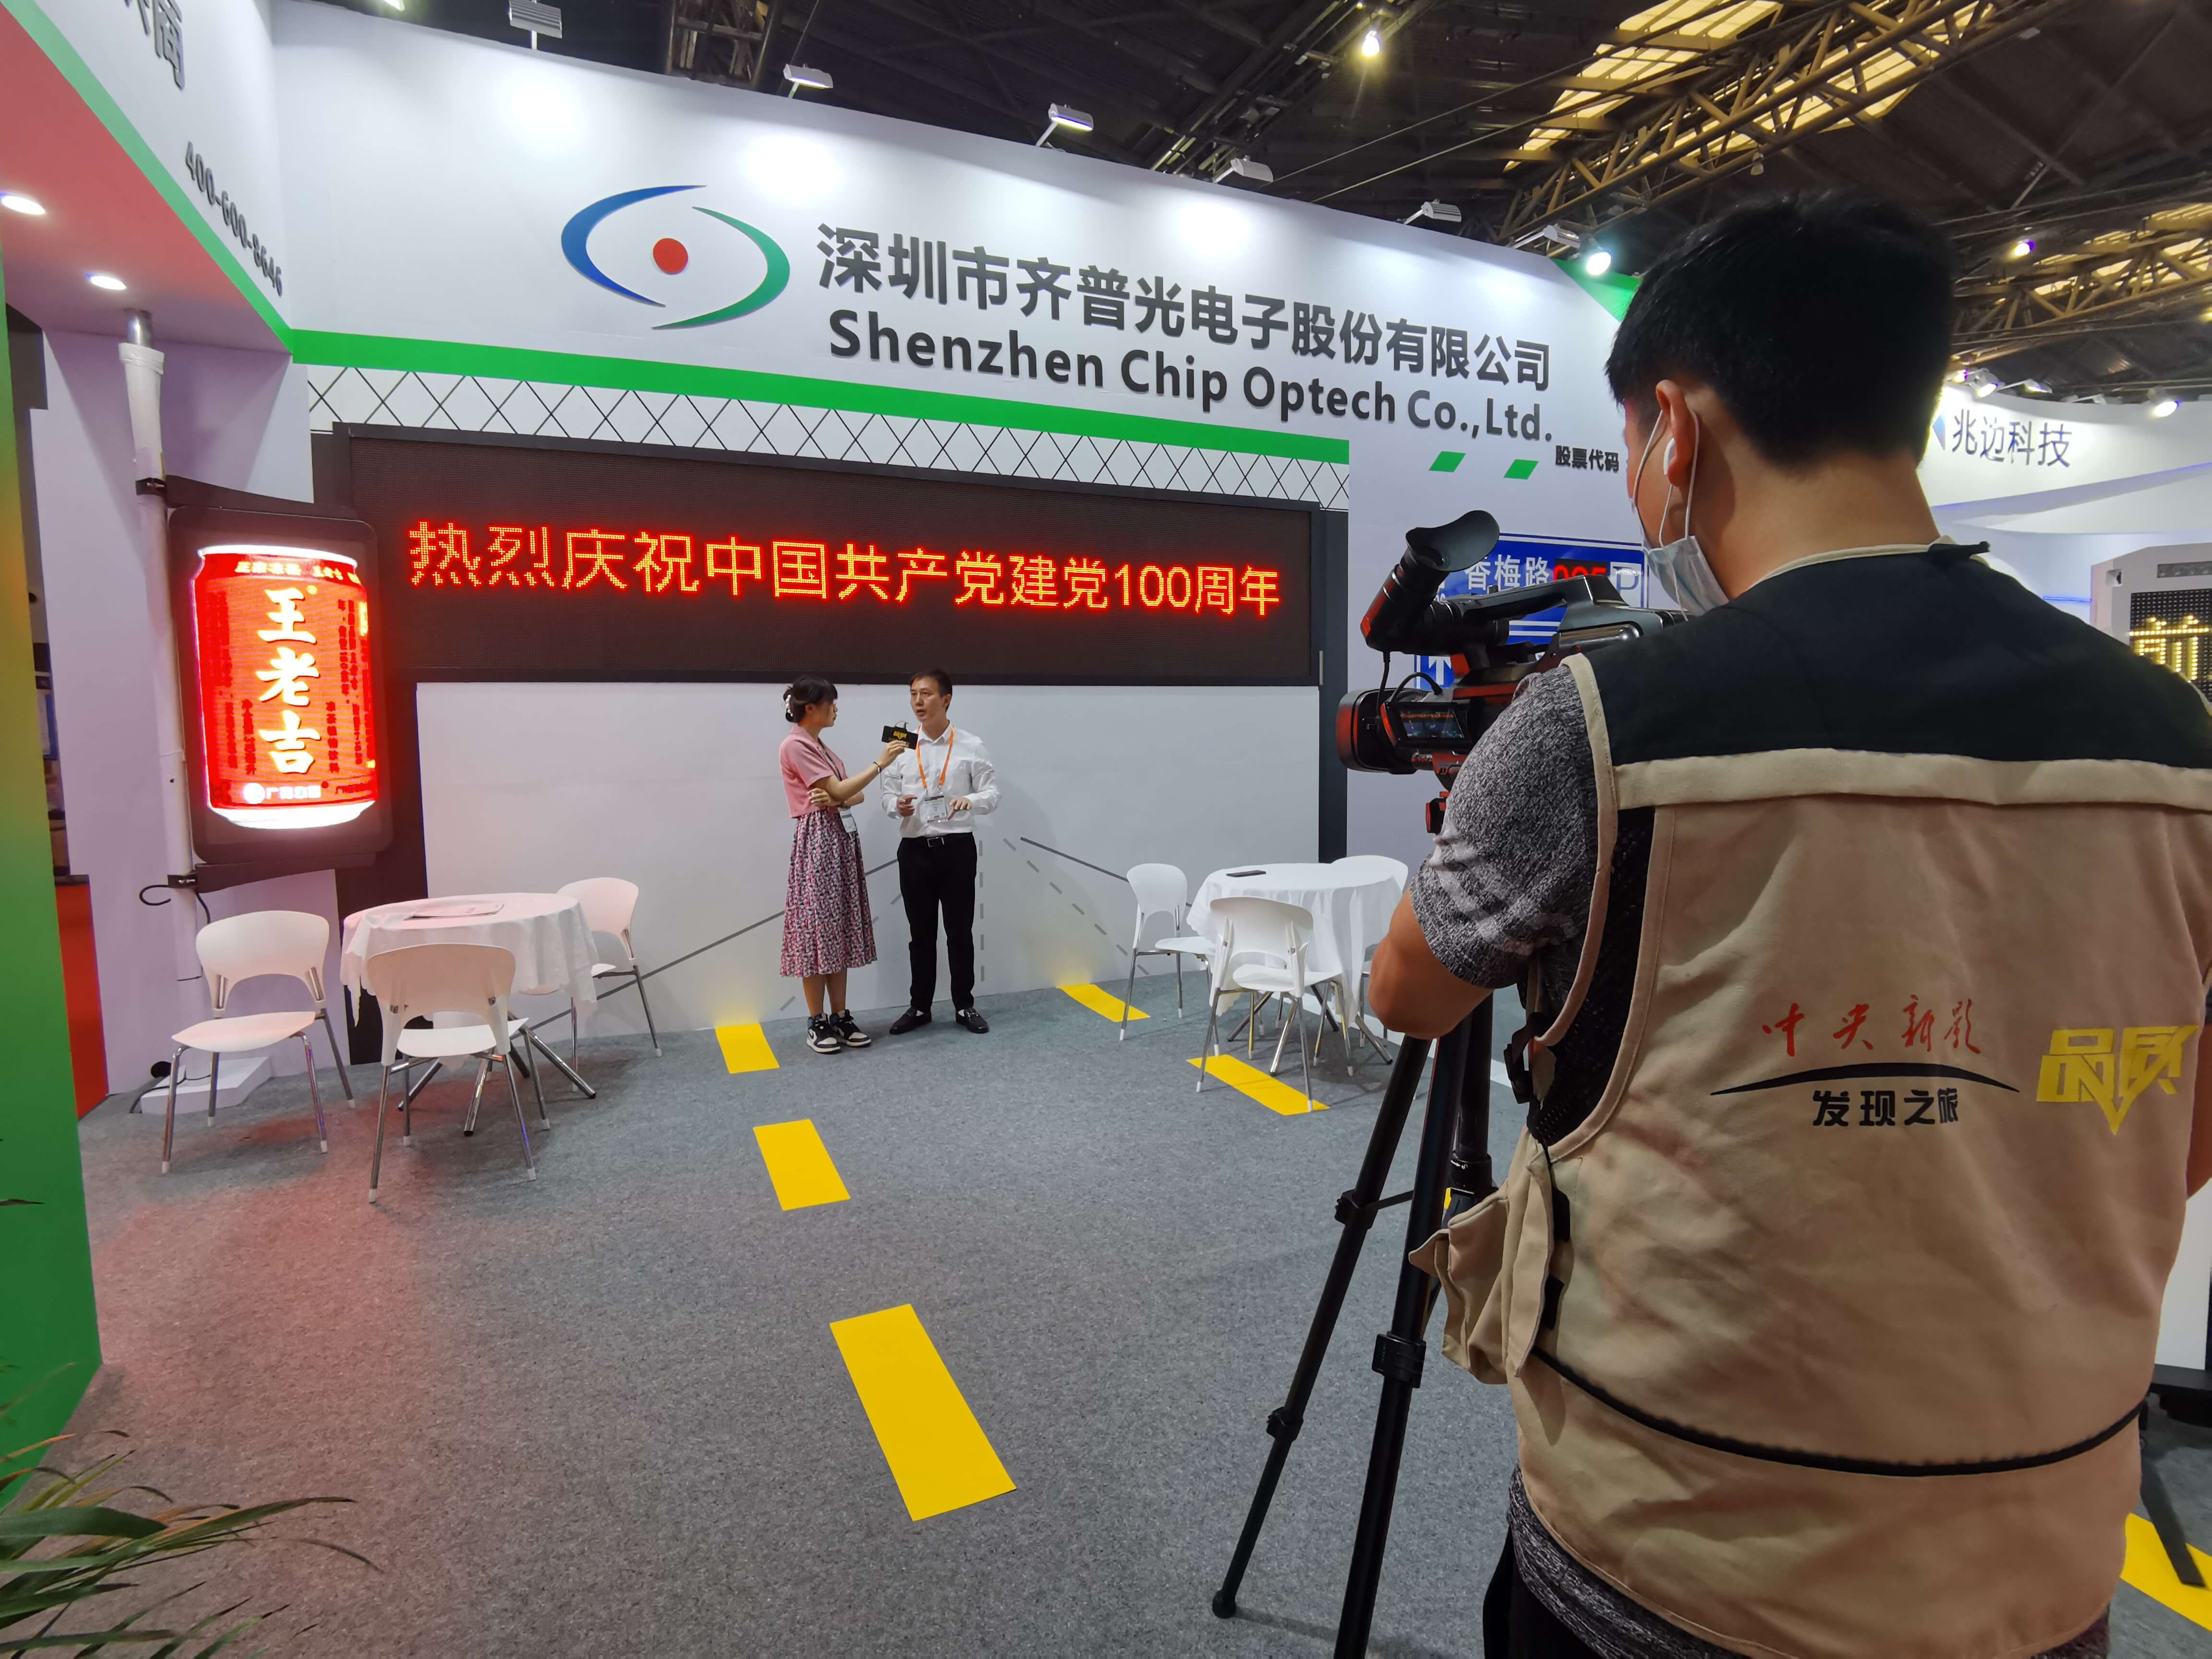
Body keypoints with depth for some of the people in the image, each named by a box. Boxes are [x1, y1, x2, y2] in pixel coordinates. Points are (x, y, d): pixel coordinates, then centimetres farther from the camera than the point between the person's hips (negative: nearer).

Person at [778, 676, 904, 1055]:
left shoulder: (822, 747, 17)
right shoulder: (795, 746, -11)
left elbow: (853, 794, 11)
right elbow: (839, 791, -16)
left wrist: (836, 800, -11)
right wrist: (880, 763, -12)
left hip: (842, 839, 9)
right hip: (817, 842, -9)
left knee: (840, 930, 9)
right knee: (817, 929, -3)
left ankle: (840, 1017, 15)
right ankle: (817, 1023, 6)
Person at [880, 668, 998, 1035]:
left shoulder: (971, 746, -3)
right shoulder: (901, 747, 3)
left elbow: (992, 794, -3)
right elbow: (888, 795, 8)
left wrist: (970, 801, -24)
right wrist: (898, 806, -15)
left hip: (957, 848, -2)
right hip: (915, 850, 2)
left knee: (960, 931, 7)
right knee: (921, 933, 12)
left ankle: (964, 1006, 21)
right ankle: (919, 1006, 24)